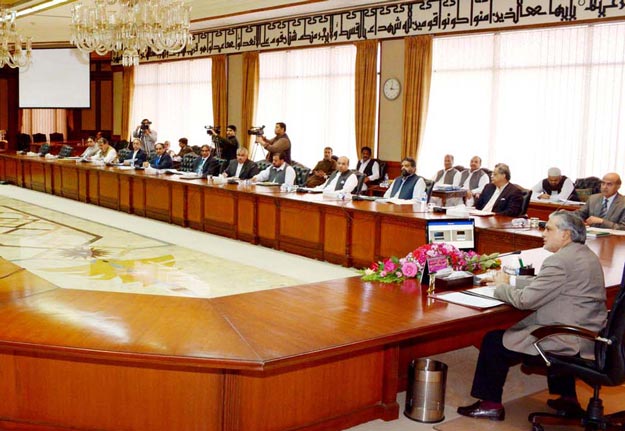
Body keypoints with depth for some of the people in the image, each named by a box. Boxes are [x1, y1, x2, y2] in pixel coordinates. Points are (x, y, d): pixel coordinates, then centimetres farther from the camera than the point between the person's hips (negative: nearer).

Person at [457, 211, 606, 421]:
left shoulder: (560, 261, -19)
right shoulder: (586, 254, 12)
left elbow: (525, 300, -19)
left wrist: (501, 286, 0)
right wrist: (512, 283, 7)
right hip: (590, 337, 10)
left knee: (494, 341, -2)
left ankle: (491, 404, 12)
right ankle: (567, 399, 34)